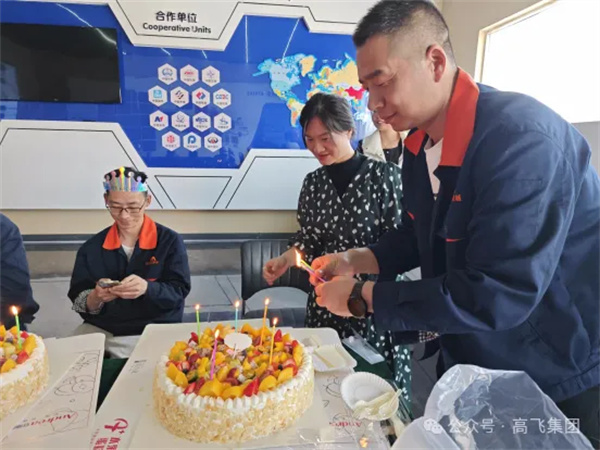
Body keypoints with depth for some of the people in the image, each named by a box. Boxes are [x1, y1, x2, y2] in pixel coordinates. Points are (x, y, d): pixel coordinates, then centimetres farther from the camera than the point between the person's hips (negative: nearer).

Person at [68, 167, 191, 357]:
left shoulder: (170, 241, -3)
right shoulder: (91, 247, 6)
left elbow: (179, 291, -7)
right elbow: (78, 301, 5)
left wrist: (147, 288, -27)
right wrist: (95, 298, -19)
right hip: (100, 331, 3)